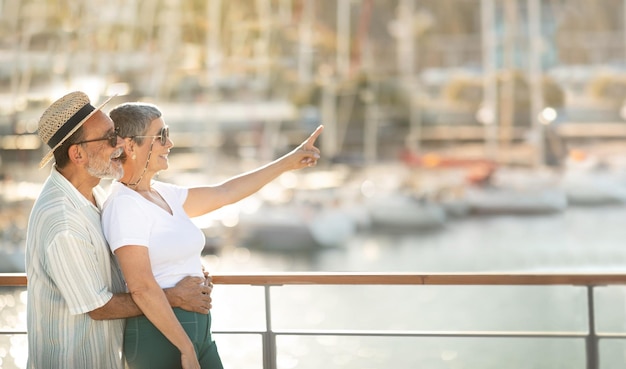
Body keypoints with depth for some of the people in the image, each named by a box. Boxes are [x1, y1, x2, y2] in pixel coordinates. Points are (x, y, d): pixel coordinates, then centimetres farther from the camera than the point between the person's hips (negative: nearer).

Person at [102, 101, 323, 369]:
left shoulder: (163, 195, 10)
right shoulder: (124, 205, -16)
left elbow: (224, 193, 20)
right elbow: (142, 288, -21)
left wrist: (288, 162, 23)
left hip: (197, 327, 9)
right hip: (160, 335, -9)